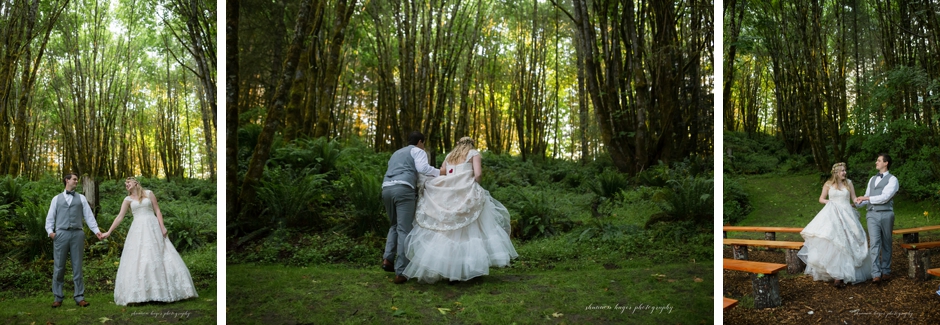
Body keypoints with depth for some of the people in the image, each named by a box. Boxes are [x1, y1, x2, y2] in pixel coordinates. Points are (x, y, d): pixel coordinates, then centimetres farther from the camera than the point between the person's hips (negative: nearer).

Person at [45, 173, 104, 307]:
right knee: (59, 267, 2)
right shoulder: (57, 198, 13)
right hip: (61, 234, 0)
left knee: (77, 267, 3)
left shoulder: (81, 198, 14)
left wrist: (96, 230, -2)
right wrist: (50, 231, -6)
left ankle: (79, 297, 7)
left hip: (77, 234, 0)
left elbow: (89, 216, 8)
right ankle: (58, 297, 11)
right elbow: (50, 217, 9)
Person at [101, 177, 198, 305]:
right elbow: (120, 216, 6)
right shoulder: (128, 199, 10)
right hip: (138, 230, 1)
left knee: (157, 256, -3)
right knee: (138, 259, -4)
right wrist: (109, 232, -1)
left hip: (153, 227, -1)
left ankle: (163, 290, 5)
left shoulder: (149, 194, 8)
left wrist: (162, 227, -7)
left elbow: (157, 211, 4)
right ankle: (139, 294, -2)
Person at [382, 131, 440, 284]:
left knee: (395, 225, 24)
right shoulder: (418, 151, 12)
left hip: (386, 188, 7)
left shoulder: (396, 153, 34)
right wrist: (440, 172, -1)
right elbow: (422, 168, -8)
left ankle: (387, 259, 7)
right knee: (404, 230, -7)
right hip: (403, 189, -7)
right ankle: (400, 272, -11)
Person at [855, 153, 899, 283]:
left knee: (886, 243, 6)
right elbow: (867, 197, 23)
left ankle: (885, 271, 16)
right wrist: (857, 203, 7)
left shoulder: (892, 179, -1)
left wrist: (866, 198, -8)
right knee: (875, 243, -8)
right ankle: (876, 274, -13)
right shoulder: (872, 179, 19)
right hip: (872, 215, 3)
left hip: (886, 214, -3)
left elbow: (885, 197, -12)